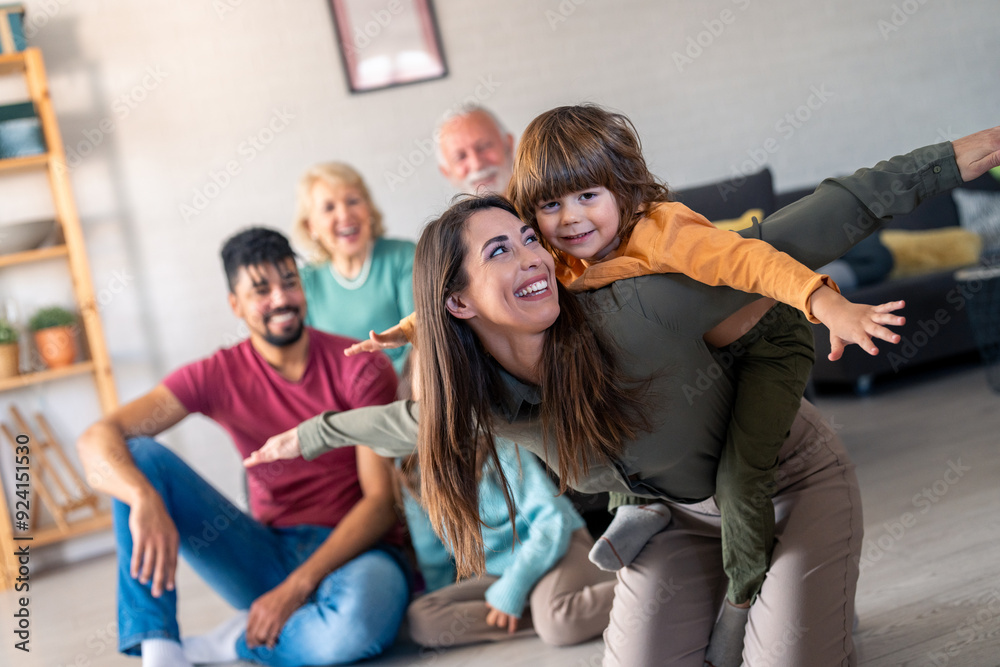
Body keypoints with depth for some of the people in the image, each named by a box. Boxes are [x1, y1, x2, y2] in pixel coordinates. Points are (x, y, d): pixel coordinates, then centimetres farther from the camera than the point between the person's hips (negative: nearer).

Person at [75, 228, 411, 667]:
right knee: (138, 455, -12)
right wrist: (144, 498, -35)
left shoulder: (361, 368, -7)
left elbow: (381, 498, -11)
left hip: (352, 549, -3)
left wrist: (297, 587, -21)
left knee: (362, 618, -42)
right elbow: (97, 438, -12)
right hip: (268, 554, 3)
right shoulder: (219, 376, -1)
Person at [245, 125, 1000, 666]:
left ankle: (826, 599, 19)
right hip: (684, 515, 5)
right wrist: (313, 433, 20)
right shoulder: (481, 401, -18)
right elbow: (408, 422, 6)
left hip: (794, 481, -4)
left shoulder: (633, 313, -36)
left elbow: (791, 244, -35)